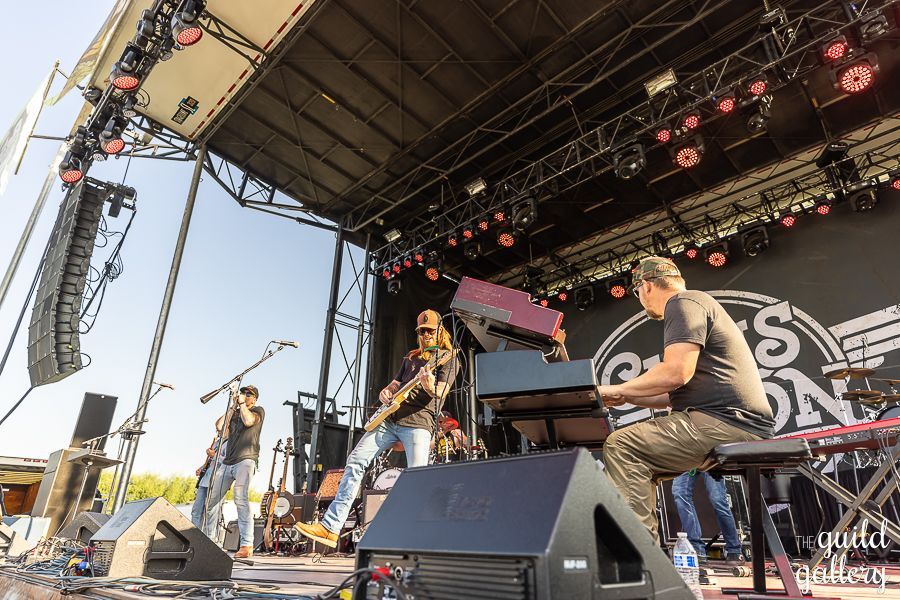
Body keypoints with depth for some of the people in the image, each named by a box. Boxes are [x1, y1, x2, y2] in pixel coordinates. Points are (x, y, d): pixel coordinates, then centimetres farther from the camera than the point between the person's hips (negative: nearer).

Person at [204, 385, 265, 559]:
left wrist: (242, 404, 2)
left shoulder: (258, 410, 9)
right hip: (228, 462, 7)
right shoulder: (235, 414, 26)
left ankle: (247, 545, -25)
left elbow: (249, 421, -12)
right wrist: (233, 406, 12)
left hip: (246, 460, -7)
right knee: (212, 499, 5)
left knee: (240, 499, -21)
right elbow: (219, 426, 11)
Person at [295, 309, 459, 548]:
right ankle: (331, 527, -2)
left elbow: (440, 393, -10)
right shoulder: (410, 358, 24)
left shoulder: (448, 359, 5)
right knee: (356, 460, -4)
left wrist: (429, 384, -34)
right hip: (391, 418, 6)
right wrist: (385, 393, 3)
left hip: (419, 422, -6)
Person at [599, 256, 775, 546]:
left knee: (620, 446, -18)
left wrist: (617, 389, -9)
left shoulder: (683, 303, -5)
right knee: (641, 461, 15)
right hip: (737, 425, 11)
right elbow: (676, 393, 27)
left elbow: (676, 372, -21)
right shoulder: (696, 305, 28)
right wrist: (626, 398, 23)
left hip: (727, 420, -11)